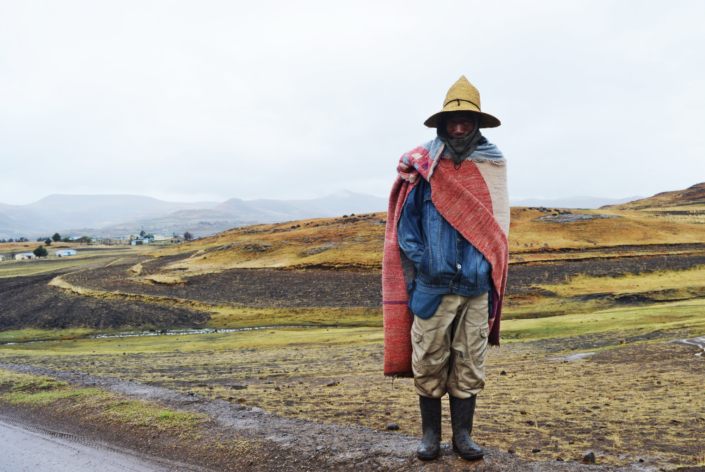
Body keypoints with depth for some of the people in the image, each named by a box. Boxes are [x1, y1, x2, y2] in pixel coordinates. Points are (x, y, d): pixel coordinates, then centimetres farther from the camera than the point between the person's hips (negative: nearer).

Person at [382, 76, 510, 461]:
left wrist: (489, 270, 4)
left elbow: (496, 227, 13)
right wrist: (417, 264, -7)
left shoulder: (492, 167, 8)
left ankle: (463, 434, 23)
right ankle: (430, 434, 21)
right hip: (432, 285, -2)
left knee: (469, 364, 9)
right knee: (428, 363, 5)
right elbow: (405, 223, 3)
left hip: (476, 285, 2)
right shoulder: (421, 167, 1)